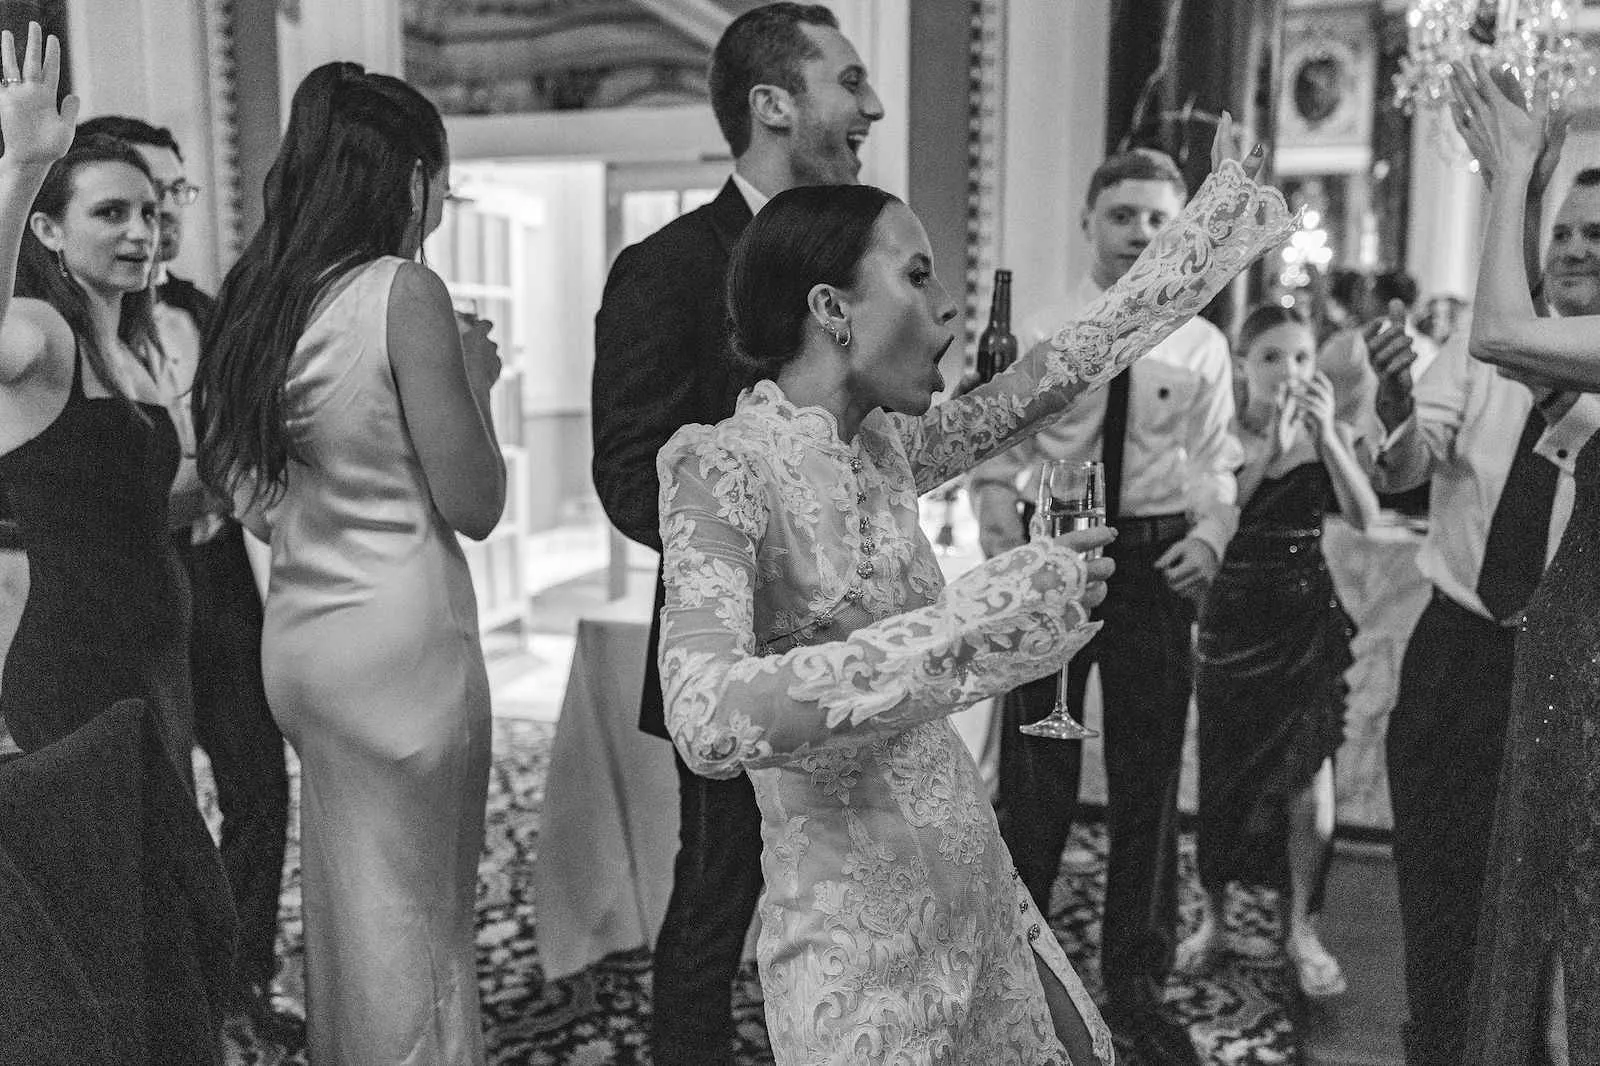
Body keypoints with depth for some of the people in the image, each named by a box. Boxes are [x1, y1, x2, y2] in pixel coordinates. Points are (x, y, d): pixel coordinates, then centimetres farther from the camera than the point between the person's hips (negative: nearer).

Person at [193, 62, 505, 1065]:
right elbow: (474, 504, -14)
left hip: (297, 635, 8)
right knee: (417, 921, 7)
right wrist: (475, 376, 1)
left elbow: (245, 489, 16)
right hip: (402, 641, -8)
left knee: (346, 906, 21)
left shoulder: (259, 298, 7)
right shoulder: (405, 291, -14)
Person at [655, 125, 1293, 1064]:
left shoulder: (882, 447, 4)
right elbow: (709, 722, -33)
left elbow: (1059, 369, 11)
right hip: (860, 939, -7)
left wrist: (1228, 199, 18)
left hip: (976, 891, 7)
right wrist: (976, 620, -35)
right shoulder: (722, 467, -18)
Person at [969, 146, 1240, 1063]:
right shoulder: (1038, 337, 1)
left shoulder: (1201, 347, 4)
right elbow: (998, 465, -3)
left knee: (1150, 772, 10)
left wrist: (1210, 538, -17)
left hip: (1157, 560, 2)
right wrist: (1008, 556, -18)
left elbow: (1217, 471, 2)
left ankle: (1138, 982, 27)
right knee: (1035, 767, 9)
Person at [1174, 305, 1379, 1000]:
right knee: (1223, 772, 8)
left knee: (1309, 776, -1)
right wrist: (1269, 447, -20)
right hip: (1233, 618, -1)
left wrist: (1327, 433, -19)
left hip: (1309, 617, 1)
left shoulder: (1331, 432, 1)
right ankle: (1213, 917, 26)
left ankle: (1301, 929, 18)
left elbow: (1365, 520, -11)